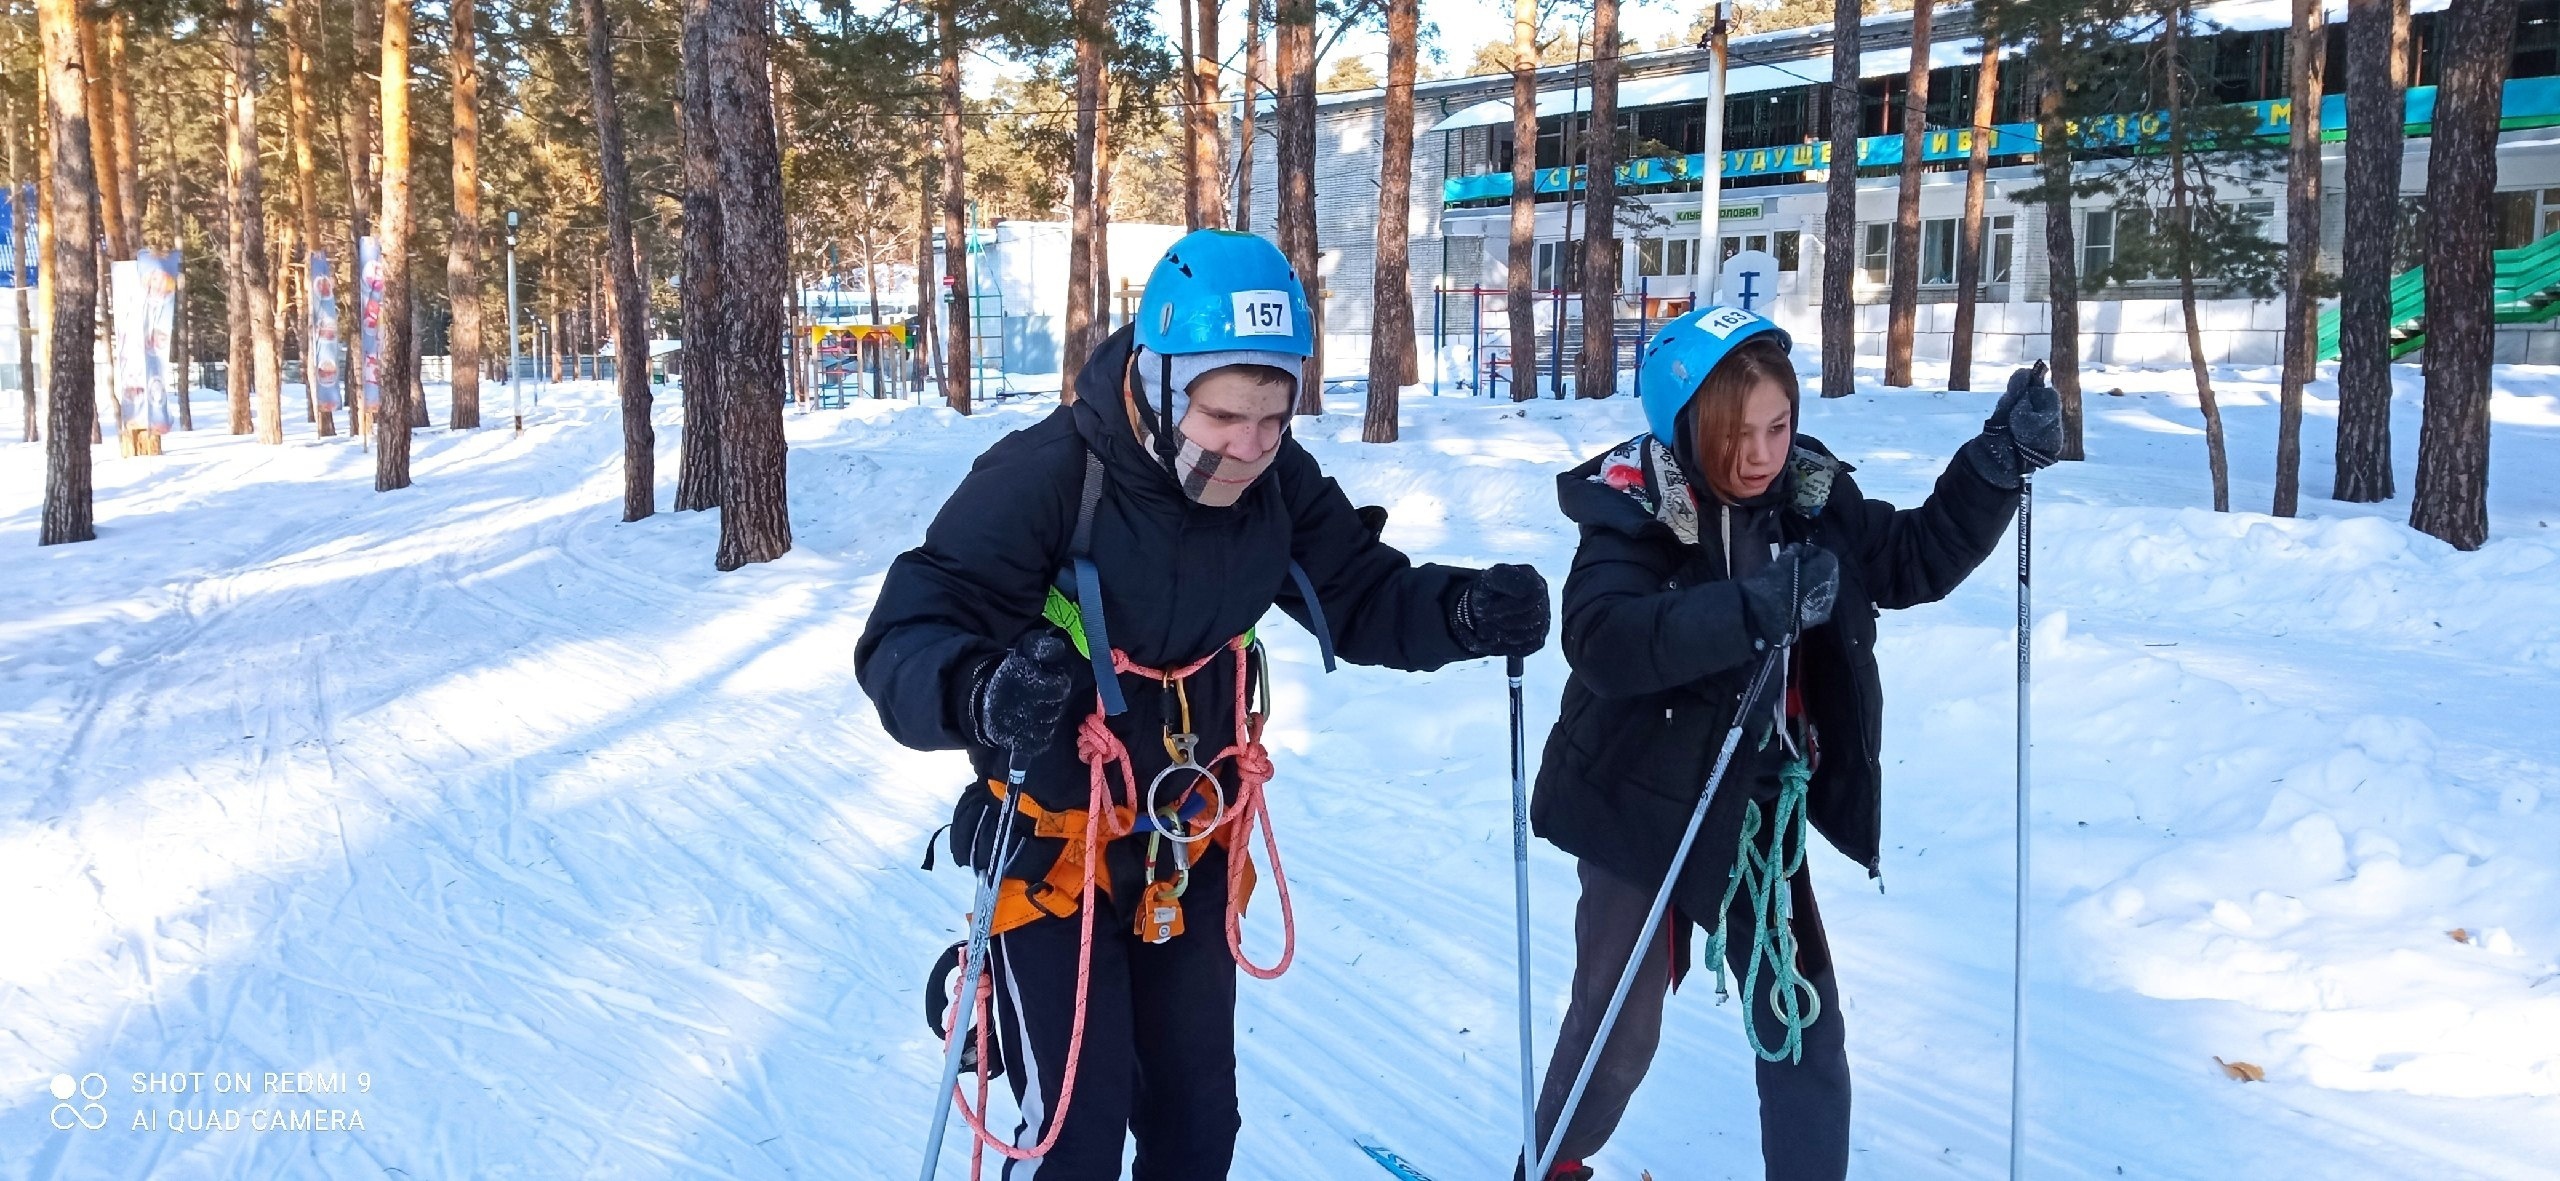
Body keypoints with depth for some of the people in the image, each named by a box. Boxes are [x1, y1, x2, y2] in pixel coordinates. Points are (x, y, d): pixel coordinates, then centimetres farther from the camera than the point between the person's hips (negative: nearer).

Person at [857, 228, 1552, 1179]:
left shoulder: (1278, 484, -11)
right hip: (1052, 849, -5)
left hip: (1193, 849, 5)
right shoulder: (1041, 477, -28)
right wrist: (979, 693, -55)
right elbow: (903, 641, -32)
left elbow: (1361, 596, -1)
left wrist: (1465, 611, -23)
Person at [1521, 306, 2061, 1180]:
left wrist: (2000, 461, -7)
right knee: (1620, 1025, 11)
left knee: (1803, 1024, 9)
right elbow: (1601, 640, -37)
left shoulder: (1811, 498, -3)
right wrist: (1754, 608, -47)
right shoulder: (1634, 511, -21)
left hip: (1760, 814, 5)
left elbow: (1917, 559, 7)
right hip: (1645, 808, -4)